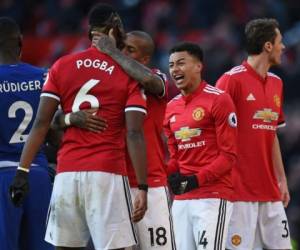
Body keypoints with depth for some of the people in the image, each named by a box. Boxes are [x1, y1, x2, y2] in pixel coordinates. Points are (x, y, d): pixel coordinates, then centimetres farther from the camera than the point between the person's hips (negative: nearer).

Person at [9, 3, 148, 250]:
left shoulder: (61, 67, 9)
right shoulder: (129, 74, 1)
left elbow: (42, 123, 3)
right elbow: (134, 134, -6)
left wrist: (23, 170, 4)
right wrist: (142, 188, -7)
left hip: (67, 173, 3)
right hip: (107, 174, -3)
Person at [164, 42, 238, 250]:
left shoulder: (218, 100, -6)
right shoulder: (172, 107, 16)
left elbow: (229, 155, -8)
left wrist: (197, 179, -17)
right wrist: (173, 176, 2)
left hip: (213, 196, -7)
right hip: (181, 199, 7)